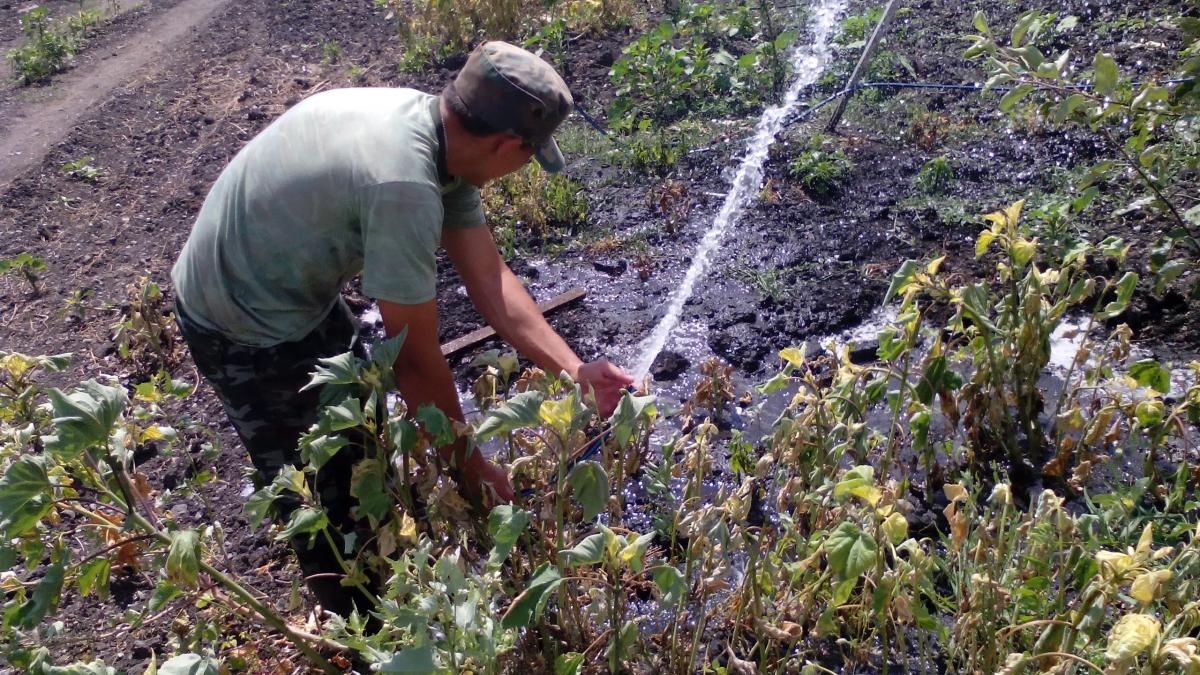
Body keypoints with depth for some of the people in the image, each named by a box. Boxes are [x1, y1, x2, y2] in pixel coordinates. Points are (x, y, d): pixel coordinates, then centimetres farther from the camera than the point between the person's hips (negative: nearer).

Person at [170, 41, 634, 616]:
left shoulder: (436, 126, -10)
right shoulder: (403, 187, -37)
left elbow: (489, 278, -7)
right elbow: (417, 361, -28)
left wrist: (576, 371, -10)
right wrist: (470, 470, -14)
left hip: (300, 290, 9)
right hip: (247, 329, -9)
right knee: (326, 500, 6)